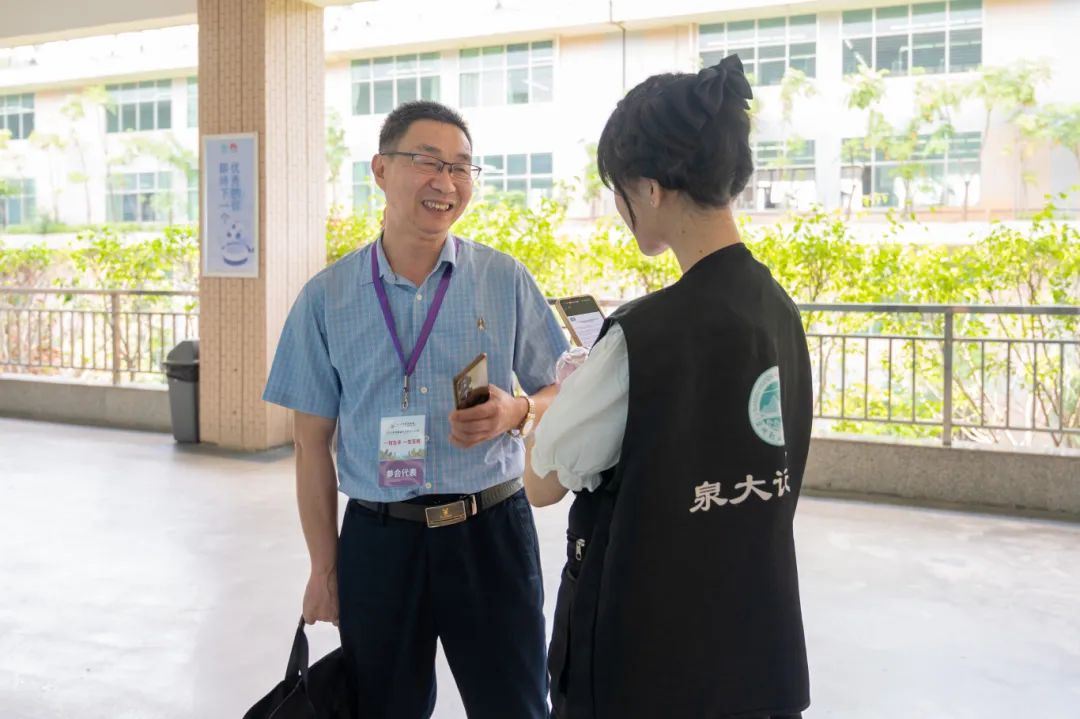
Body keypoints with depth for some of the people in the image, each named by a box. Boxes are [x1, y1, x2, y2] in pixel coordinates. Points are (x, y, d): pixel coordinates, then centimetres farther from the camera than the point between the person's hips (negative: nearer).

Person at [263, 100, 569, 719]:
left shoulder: (507, 281, -1)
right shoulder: (326, 298, -1)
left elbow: (558, 396, 5)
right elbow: (314, 445, 4)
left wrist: (516, 412, -18)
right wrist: (325, 569, 3)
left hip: (491, 532, 0)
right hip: (377, 540, 1)